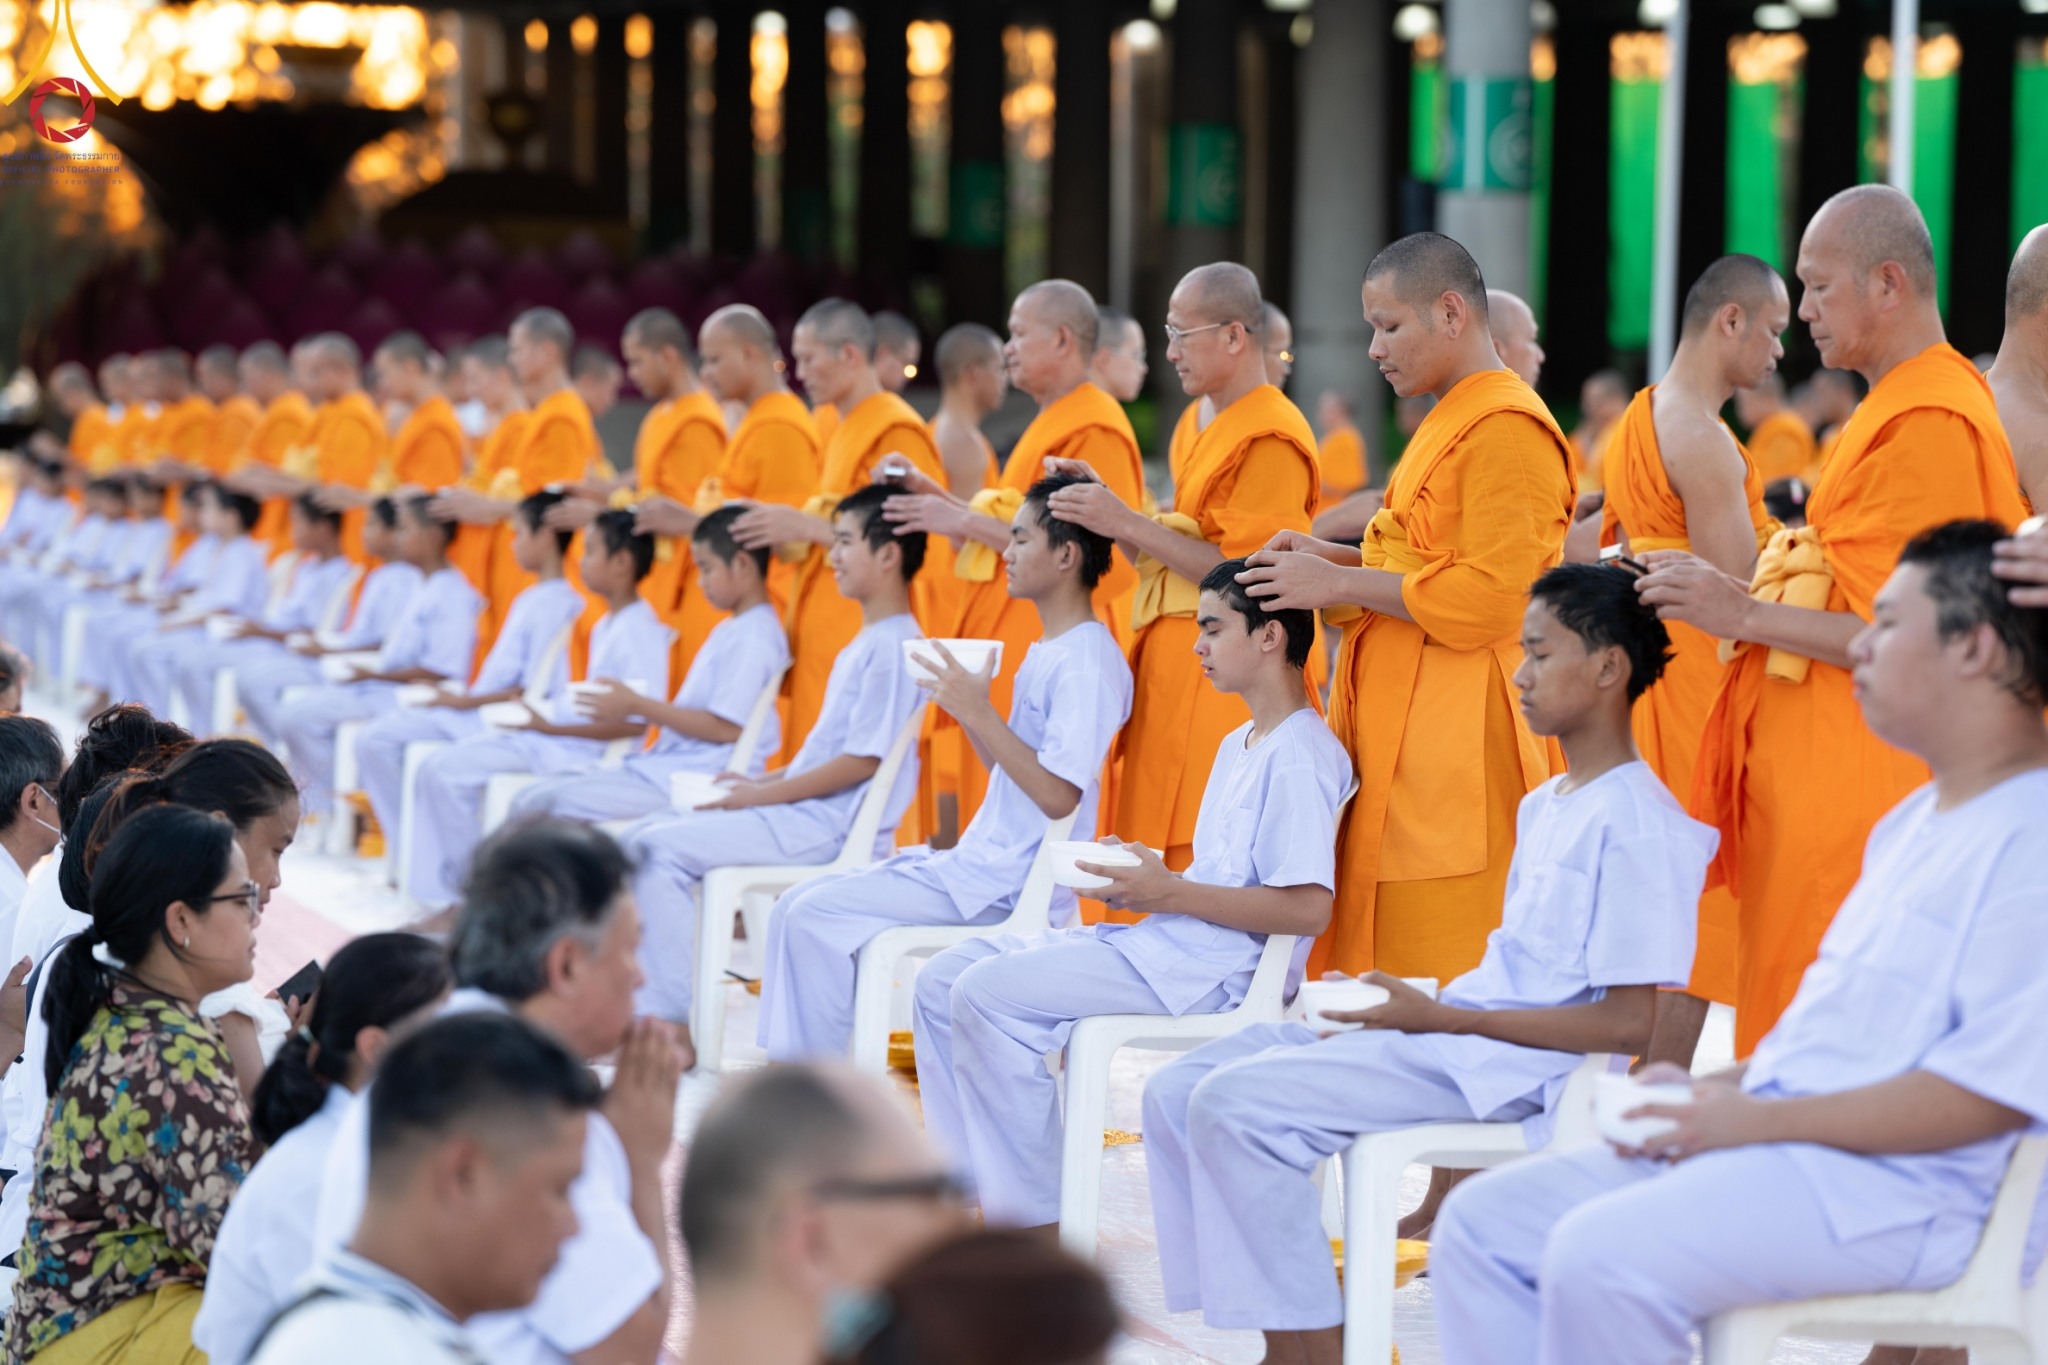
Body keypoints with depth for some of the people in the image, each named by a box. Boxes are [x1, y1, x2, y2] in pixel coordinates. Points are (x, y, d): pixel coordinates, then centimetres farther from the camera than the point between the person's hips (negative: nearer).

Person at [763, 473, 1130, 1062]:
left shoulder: (1087, 662, -15)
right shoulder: (1045, 651, 16)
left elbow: (1058, 795, -23)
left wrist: (980, 711, -21)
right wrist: (964, 709, 7)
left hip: (1008, 883, -10)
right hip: (982, 860, 10)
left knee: (817, 914, -16)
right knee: (799, 903, 5)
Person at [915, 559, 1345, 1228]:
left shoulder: (1301, 757, -12)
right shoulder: (1239, 745, 21)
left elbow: (1307, 907, -22)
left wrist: (1168, 891, -17)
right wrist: (1140, 878, 5)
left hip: (1214, 970, -11)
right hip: (1160, 945, 11)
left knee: (989, 992, -23)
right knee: (944, 977, 3)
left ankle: (1033, 1220, -15)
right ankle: (976, 1194, 2)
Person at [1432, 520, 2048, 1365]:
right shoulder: (1910, 826, 21)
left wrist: (1755, 1119, -19)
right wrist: (1710, 1088, 9)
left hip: (1895, 1189, -10)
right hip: (1762, 1142, 10)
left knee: (1601, 1253, -30)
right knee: (1482, 1222, 2)